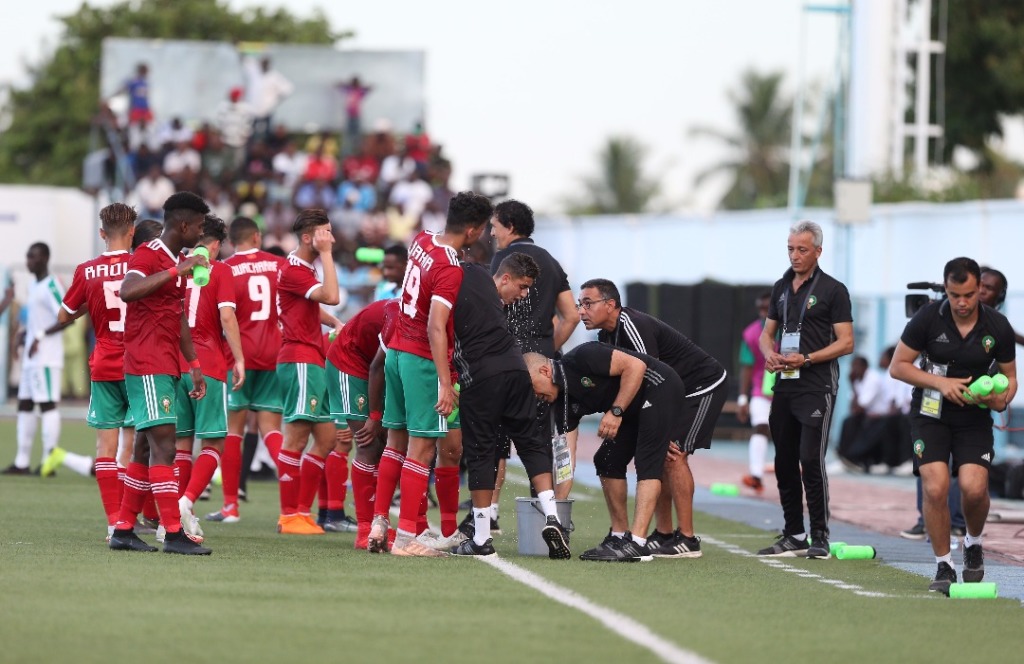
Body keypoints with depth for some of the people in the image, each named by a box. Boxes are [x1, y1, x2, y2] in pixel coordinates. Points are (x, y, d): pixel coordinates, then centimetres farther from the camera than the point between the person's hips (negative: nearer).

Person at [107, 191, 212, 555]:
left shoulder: (177, 262, 18)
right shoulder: (148, 255, -11)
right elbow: (127, 291, -32)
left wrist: (194, 366, 24)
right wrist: (176, 271, -32)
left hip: (167, 368, 10)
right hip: (147, 368, -10)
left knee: (146, 449, 10)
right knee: (163, 446, -13)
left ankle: (123, 530, 15)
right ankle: (174, 534, -16)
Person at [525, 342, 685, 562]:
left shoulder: (582, 358, -21)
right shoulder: (563, 404, 2)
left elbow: (635, 365, -24)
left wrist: (616, 411, -26)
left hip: (659, 389, -9)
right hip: (634, 411, 9)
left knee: (647, 465, -17)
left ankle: (637, 544, -25)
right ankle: (619, 536, 11)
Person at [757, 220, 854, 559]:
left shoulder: (833, 290, -3)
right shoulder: (781, 287, 15)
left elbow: (845, 343, -7)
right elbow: (767, 332, 21)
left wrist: (806, 359, -17)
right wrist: (770, 352, -2)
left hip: (816, 387, -7)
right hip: (784, 386, 7)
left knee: (811, 459, -13)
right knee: (784, 462, 8)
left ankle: (820, 537, -8)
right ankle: (793, 536, 16)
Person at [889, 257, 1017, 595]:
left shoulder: (998, 326, -6)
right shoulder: (928, 318, -10)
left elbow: (1010, 376, 7)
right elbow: (898, 366, -4)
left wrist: (1002, 398, -16)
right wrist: (940, 382, -17)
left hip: (975, 418, 1)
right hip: (930, 415, -1)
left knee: (974, 487, -18)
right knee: (935, 487, -17)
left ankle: (973, 544, 14)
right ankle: (943, 567, -2)